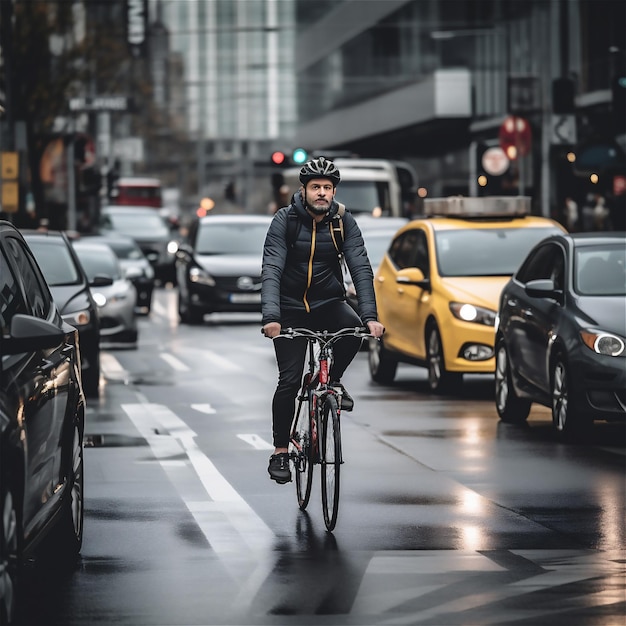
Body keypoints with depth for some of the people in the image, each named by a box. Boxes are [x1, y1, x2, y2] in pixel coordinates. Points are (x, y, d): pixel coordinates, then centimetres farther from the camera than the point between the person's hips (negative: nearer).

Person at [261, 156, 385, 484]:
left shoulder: (344, 222, -7)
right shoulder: (285, 220, -12)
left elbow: (361, 268, -14)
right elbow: (271, 270, -21)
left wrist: (370, 315, -29)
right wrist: (271, 317, -36)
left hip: (328, 302, 2)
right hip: (291, 308, -2)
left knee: (355, 329, -31)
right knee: (289, 381, -8)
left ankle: (332, 379, -2)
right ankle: (280, 451, 7)